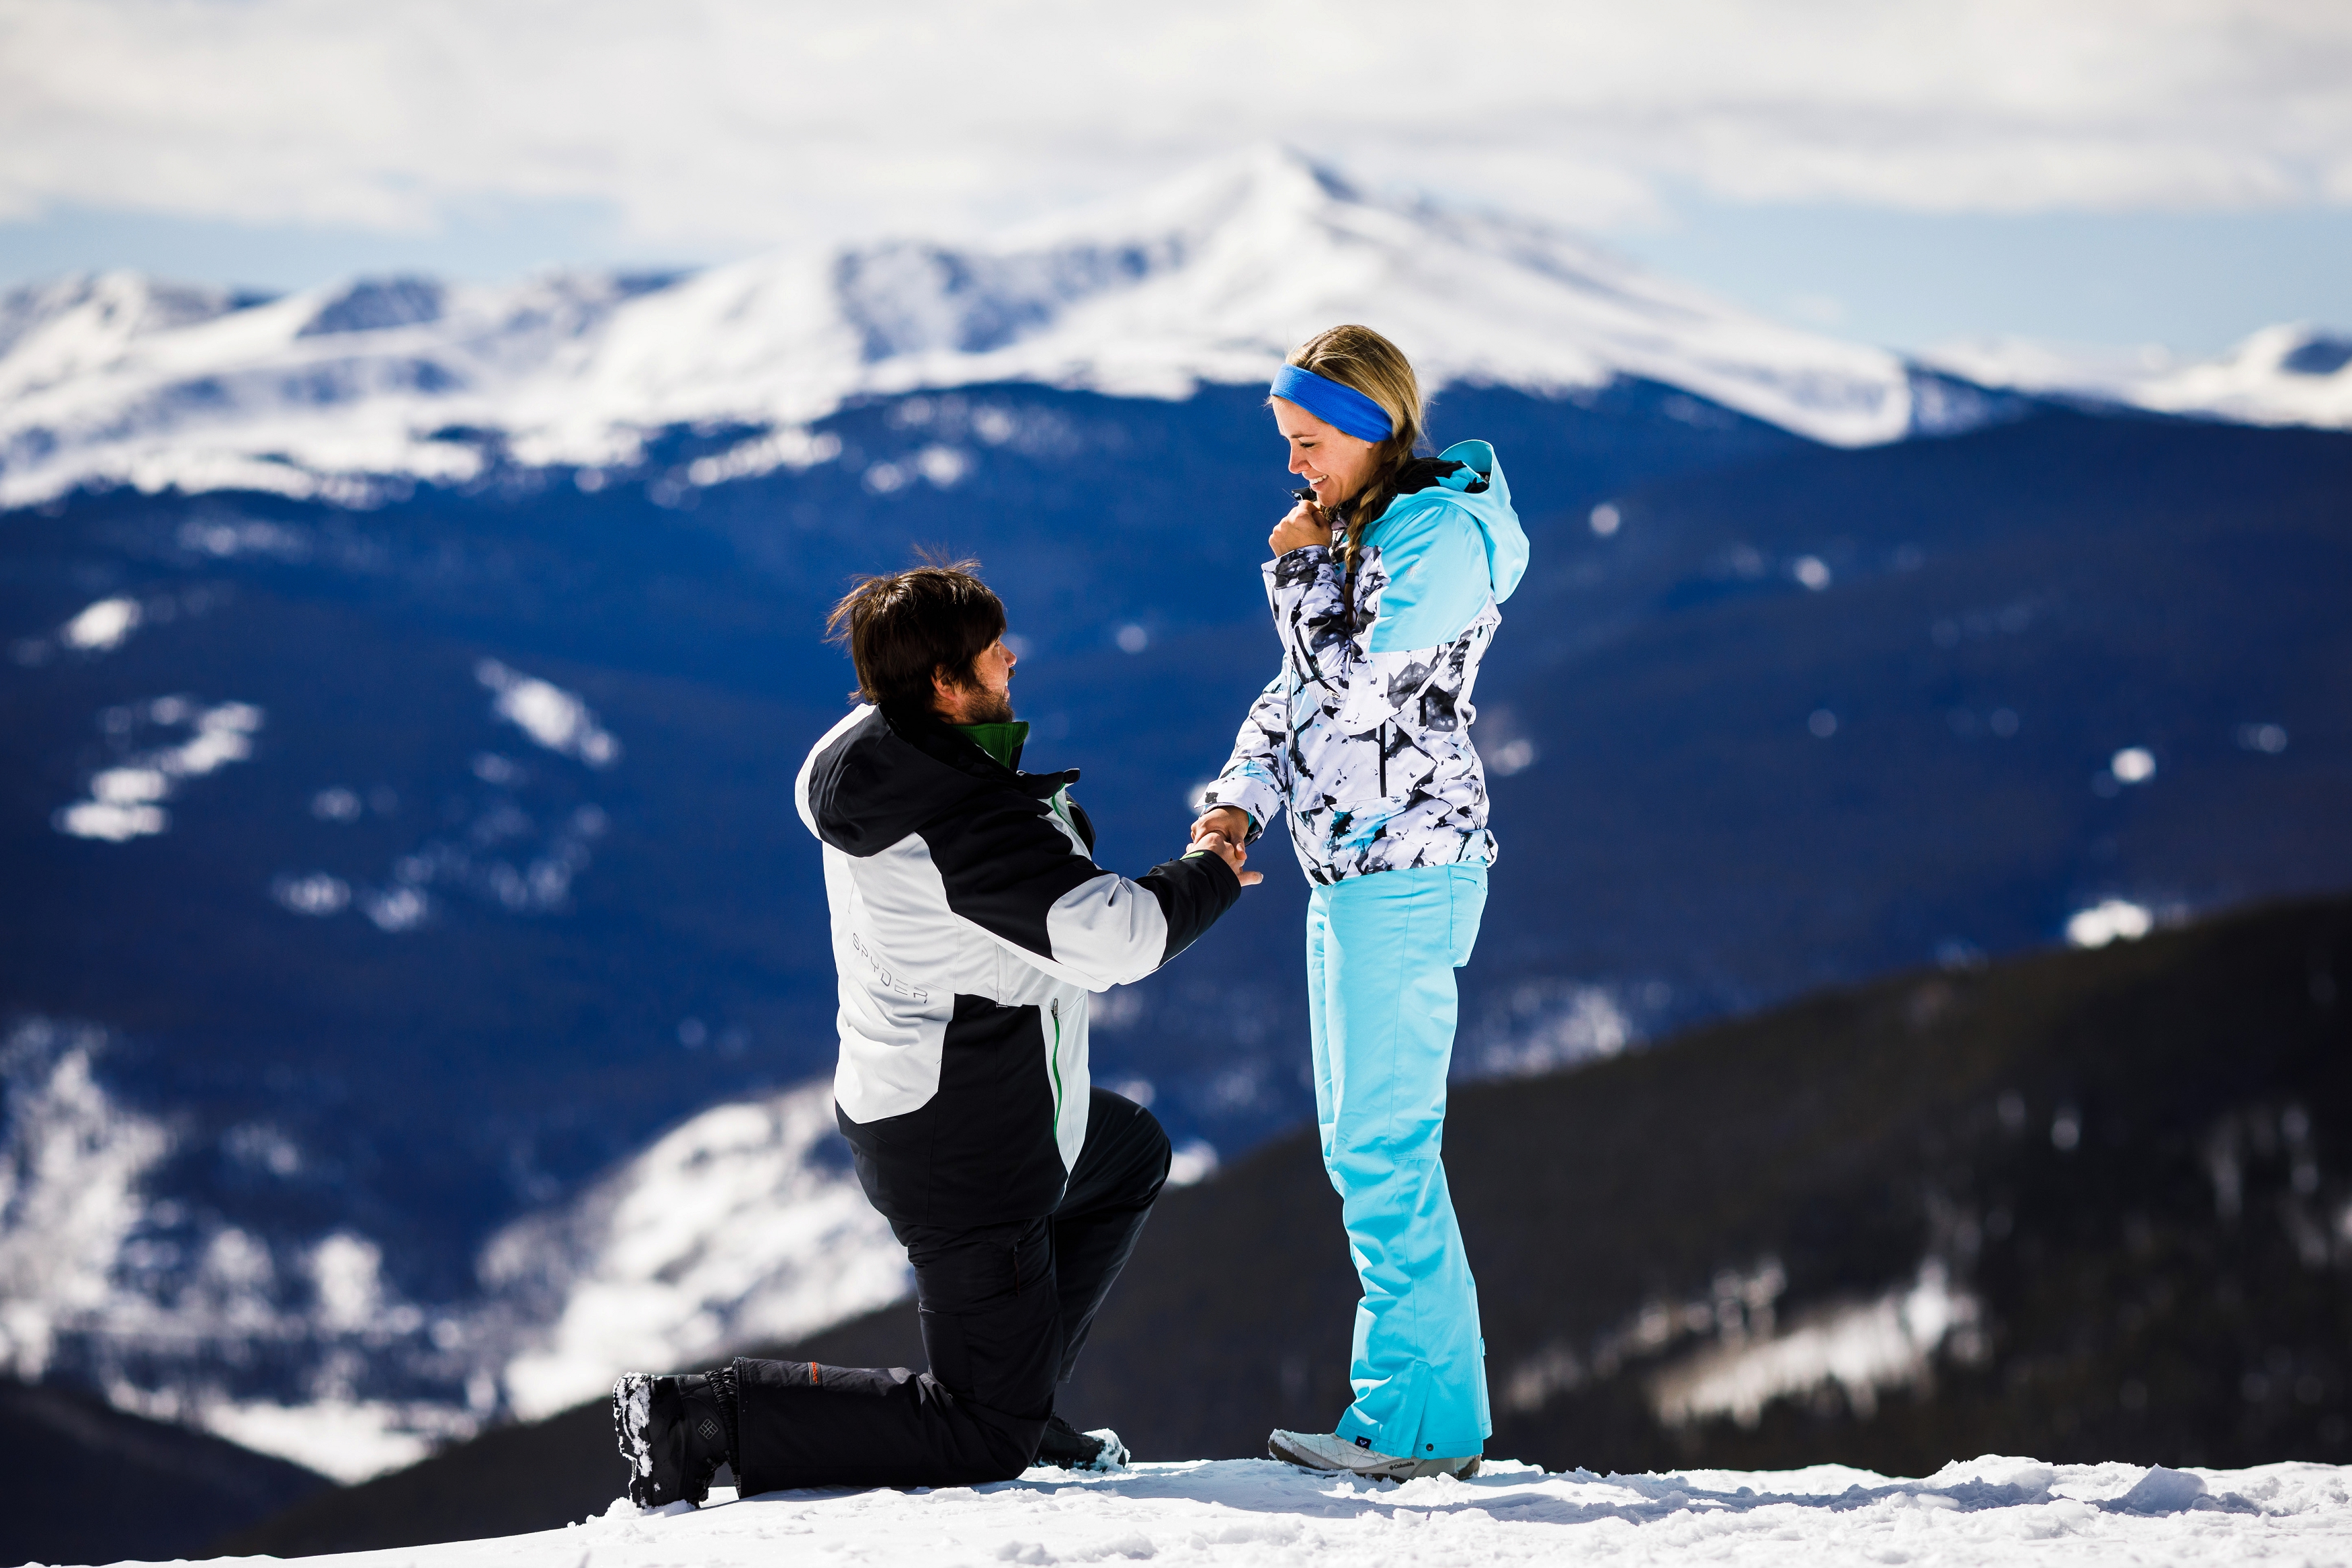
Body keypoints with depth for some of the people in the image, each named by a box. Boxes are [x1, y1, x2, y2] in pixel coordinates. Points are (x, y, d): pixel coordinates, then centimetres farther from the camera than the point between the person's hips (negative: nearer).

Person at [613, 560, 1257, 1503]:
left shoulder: (861, 752, 0)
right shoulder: (967, 816, -28)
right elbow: (1109, 938, -32)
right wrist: (1208, 878, -12)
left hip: (889, 1099, 10)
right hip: (966, 1153, -10)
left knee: (1133, 1156, 35)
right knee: (985, 1444, -1)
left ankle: (1017, 1399, 30)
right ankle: (709, 1415, -9)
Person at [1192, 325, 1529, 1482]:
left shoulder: (1441, 537, -13)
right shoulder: (1355, 535, 16)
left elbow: (1353, 681, -20)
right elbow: (1296, 692, 19)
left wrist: (1297, 566, -8)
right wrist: (1242, 797, 4)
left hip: (1407, 865, -10)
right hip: (1347, 867, 10)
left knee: (1382, 1142, -11)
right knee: (1362, 1142, 11)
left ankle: (1419, 1421, -7)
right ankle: (1440, 1406, 16)